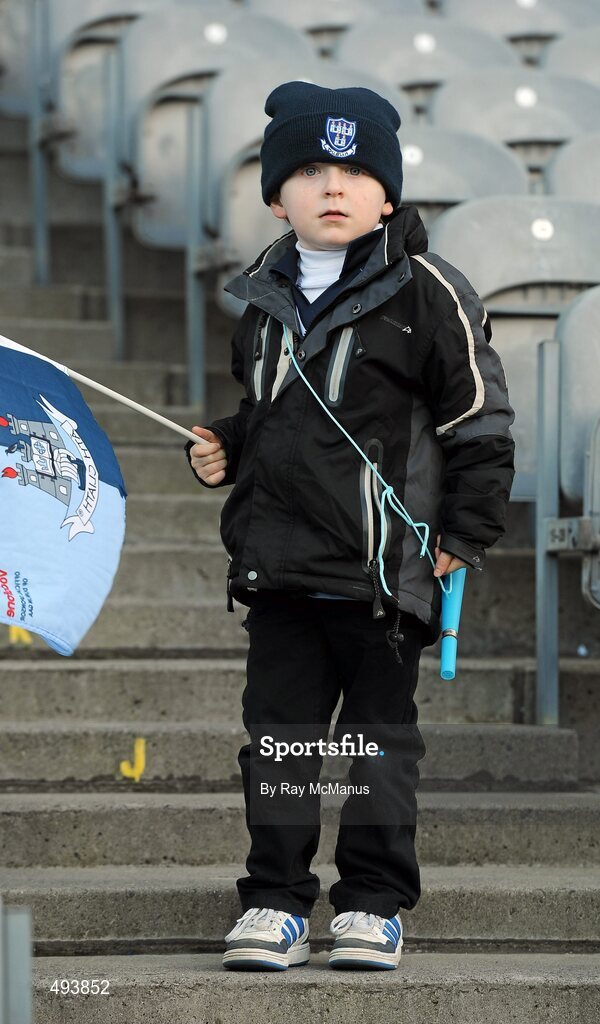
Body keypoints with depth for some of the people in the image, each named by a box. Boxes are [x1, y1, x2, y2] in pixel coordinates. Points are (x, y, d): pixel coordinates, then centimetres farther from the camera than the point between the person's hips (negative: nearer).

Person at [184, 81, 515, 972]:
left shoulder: (425, 293, -7)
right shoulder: (266, 297, 10)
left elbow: (481, 421, -4)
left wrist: (466, 535, -6)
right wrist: (222, 448, 6)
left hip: (385, 563, -5)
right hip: (278, 561, 5)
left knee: (381, 737, 5)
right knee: (277, 731, 7)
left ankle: (374, 902, 15)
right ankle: (276, 900, 14)